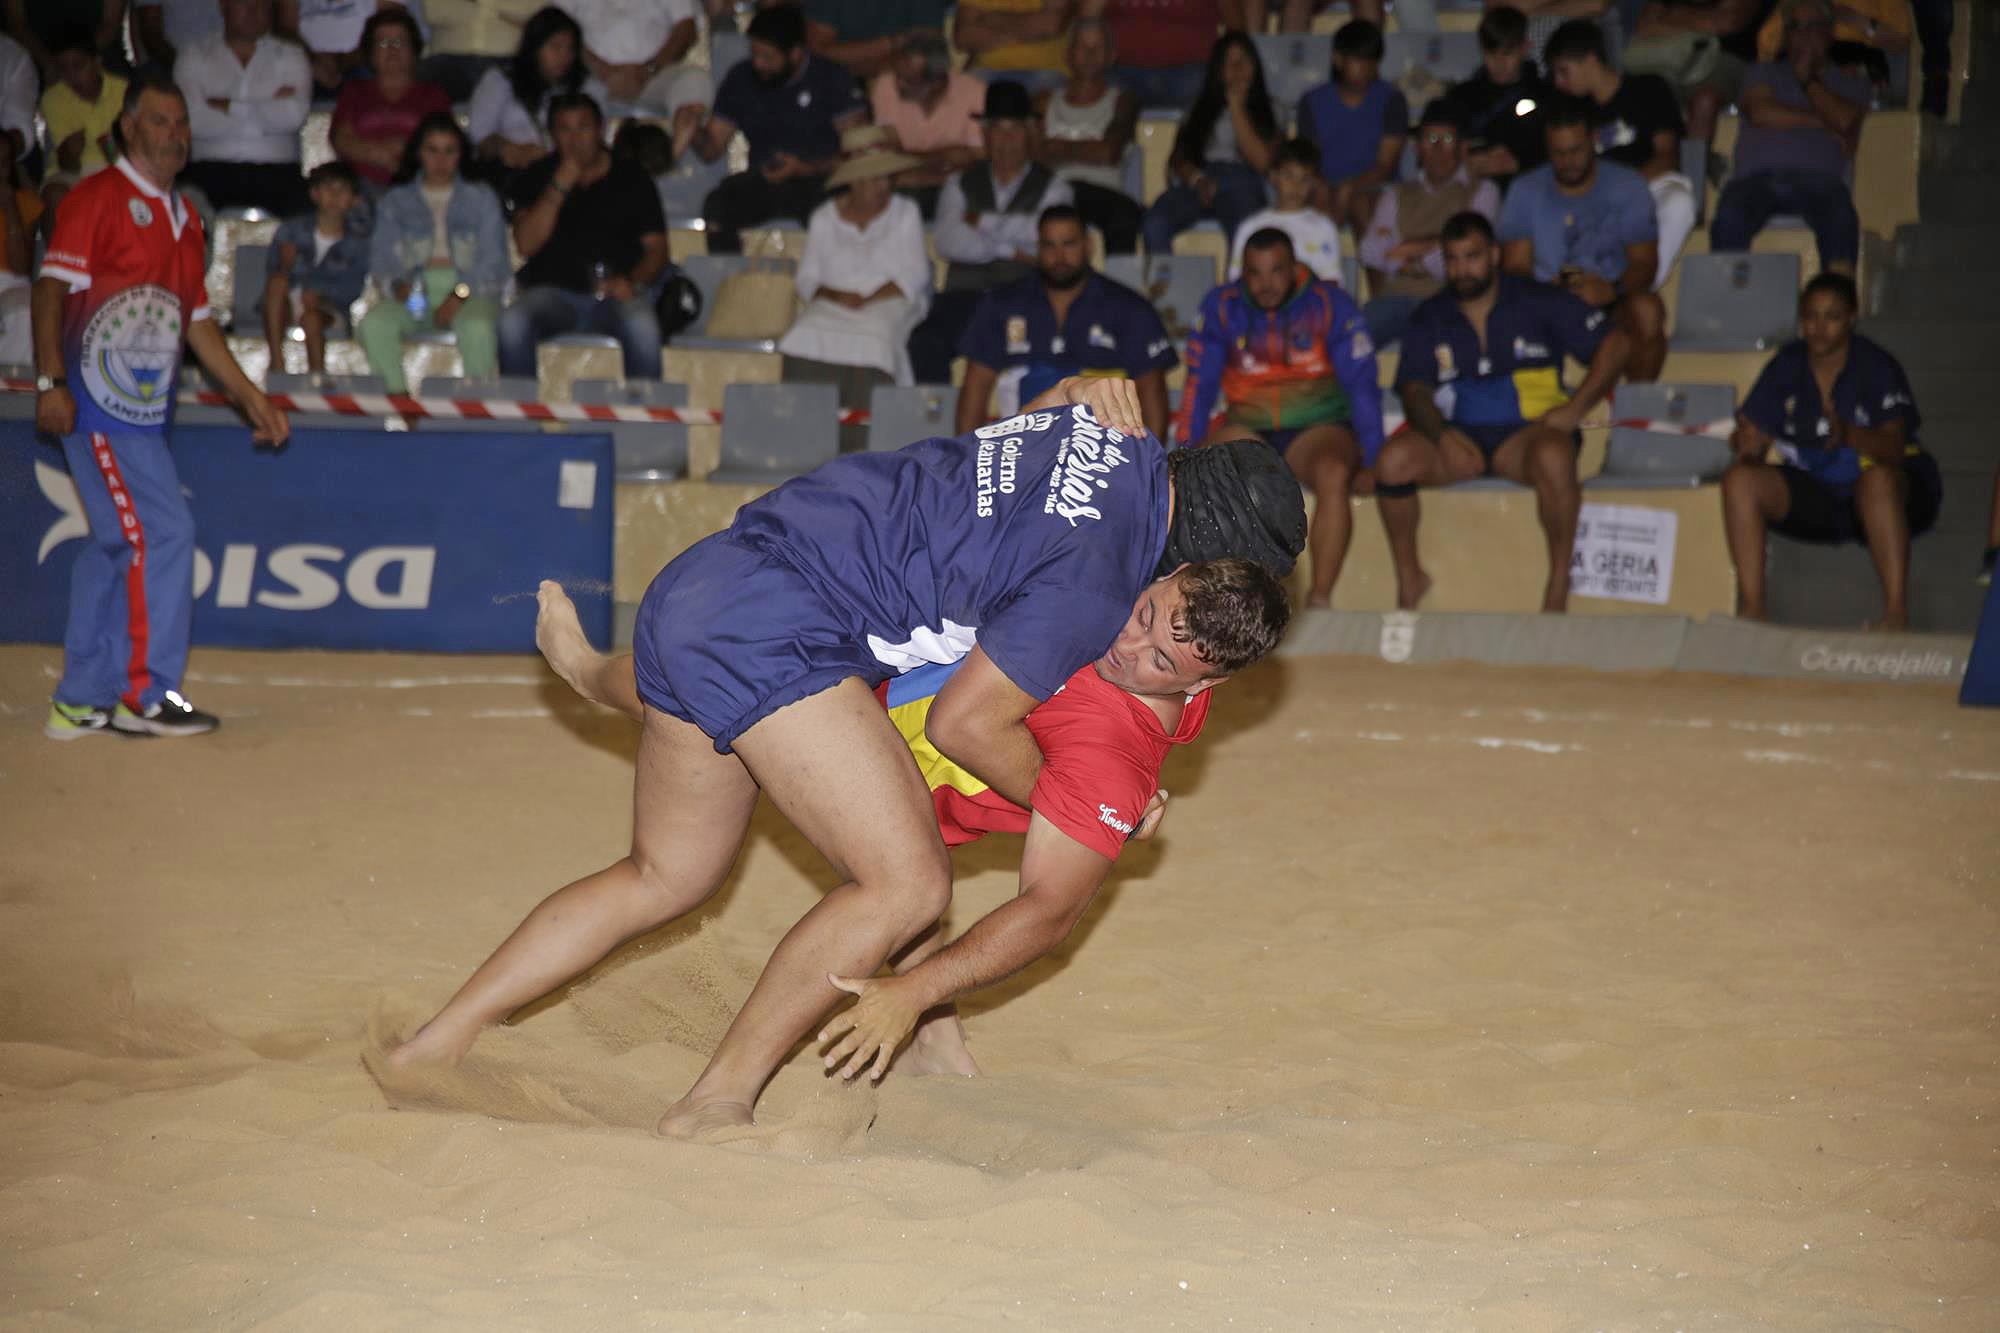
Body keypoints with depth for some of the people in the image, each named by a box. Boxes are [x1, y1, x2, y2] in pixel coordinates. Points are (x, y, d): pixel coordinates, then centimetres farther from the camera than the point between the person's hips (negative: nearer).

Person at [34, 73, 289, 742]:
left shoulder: (184, 217, 19)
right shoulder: (96, 197, -5)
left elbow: (198, 320, 24)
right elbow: (52, 287, -11)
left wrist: (251, 398, 21)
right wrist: (51, 381, -21)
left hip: (145, 409, 8)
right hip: (95, 402, -8)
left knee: (115, 546, 10)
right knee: (162, 533, -12)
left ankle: (81, 701, 16)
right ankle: (145, 694, -6)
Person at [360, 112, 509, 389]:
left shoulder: (482, 198, 19)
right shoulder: (395, 200, 22)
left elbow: (494, 262, 6)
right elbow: (381, 259, 11)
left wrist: (460, 293, -12)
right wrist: (397, 285, -14)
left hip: (472, 290, -1)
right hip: (414, 291, 1)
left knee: (477, 327, -39)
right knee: (374, 323, -33)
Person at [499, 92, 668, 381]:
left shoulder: (633, 181, 12)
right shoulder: (538, 178, 13)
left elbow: (657, 249, 8)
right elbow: (526, 245, 0)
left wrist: (634, 281, -13)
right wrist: (559, 187, -7)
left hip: (616, 294, -1)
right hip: (553, 290, 1)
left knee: (642, 326, -35)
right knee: (512, 323, -32)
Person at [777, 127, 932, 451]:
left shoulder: (905, 214, 11)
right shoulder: (824, 220, 14)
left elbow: (914, 276, 1)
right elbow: (807, 278, 10)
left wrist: (867, 300, -13)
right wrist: (835, 296, -13)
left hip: (887, 306, -2)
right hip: (831, 308, 2)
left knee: (873, 341, -35)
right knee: (804, 339, -29)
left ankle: (861, 454, -32)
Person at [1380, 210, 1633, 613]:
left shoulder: (1539, 302, 5)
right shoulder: (1429, 319, 14)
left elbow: (1616, 344, 2)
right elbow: (1414, 391, 6)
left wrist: (1575, 408, -10)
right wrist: (1441, 434, -17)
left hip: (1526, 430, -3)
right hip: (1457, 435, 3)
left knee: (1554, 456, -39)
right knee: (1393, 460, -27)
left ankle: (1558, 584, -24)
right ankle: (1409, 579, -9)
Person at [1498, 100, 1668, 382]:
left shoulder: (1628, 186, 7)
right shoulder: (1524, 191, 9)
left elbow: (1645, 263, -1)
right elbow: (1515, 266, 2)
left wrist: (1613, 290, -23)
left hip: (1613, 305, 0)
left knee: (1647, 310, -35)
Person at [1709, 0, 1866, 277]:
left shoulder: (1849, 85, 27)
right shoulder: (1763, 73, 29)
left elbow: (1845, 120, 4)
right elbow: (1760, 113, 7)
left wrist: (1807, 79, 16)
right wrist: (1822, 123, 9)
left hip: (1817, 179, 0)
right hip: (1758, 176, 0)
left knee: (1842, 220, -38)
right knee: (1729, 219, -37)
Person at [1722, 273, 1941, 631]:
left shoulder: (1877, 366, -9)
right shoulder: (1787, 365, 2)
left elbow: (1894, 447, -21)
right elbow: (1752, 434, 0)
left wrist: (1848, 434, -42)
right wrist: (1747, 443, -26)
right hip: (1811, 500, 4)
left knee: (1877, 477, -39)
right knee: (1739, 479, -20)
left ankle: (1896, 614, -42)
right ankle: (1751, 610, -24)